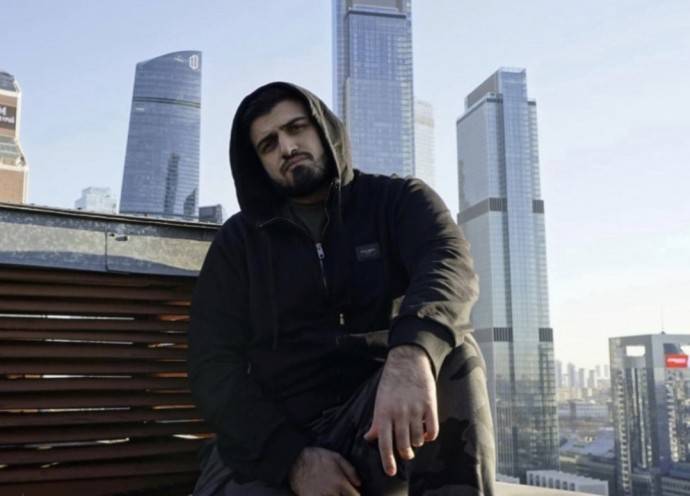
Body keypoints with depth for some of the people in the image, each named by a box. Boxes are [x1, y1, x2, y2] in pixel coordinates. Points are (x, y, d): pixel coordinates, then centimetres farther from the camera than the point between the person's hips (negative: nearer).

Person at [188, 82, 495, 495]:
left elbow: (450, 264, -19)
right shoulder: (237, 241, 7)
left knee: (446, 352, -29)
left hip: (376, 417, 0)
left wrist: (411, 353, -41)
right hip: (270, 445, 1)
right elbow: (215, 366, -1)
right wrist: (294, 457, -16)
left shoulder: (398, 200, 3)